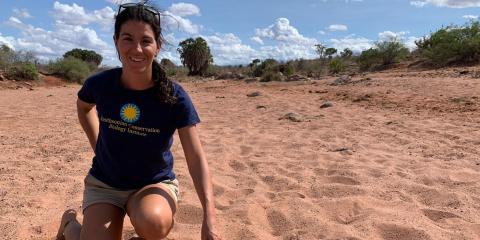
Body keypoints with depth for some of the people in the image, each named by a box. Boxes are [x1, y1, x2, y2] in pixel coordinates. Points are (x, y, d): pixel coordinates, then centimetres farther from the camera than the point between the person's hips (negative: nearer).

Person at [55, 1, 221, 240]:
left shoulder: (175, 96, -20)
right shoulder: (100, 84, -14)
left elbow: (196, 159, -21)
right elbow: (83, 106, 13)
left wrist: (209, 217, -29)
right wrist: (97, 146, 4)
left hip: (155, 184, -2)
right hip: (105, 183, 2)